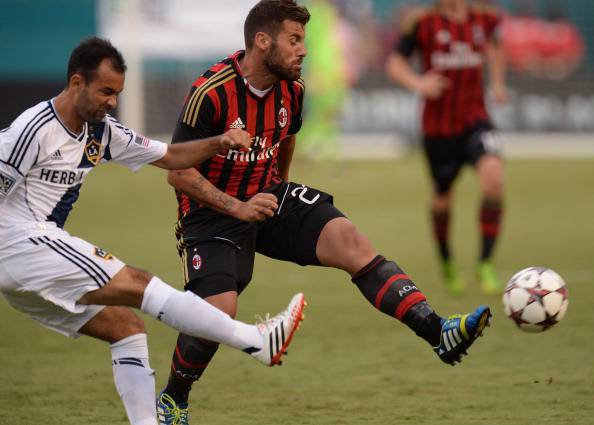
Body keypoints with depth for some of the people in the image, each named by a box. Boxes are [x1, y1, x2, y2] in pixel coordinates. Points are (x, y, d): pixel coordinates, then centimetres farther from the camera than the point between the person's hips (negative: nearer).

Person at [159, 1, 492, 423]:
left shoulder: (291, 89, -1)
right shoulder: (212, 93, -22)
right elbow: (179, 172, -19)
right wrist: (236, 208, -27)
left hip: (269, 196, 5)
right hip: (212, 211, -5)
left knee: (351, 241, -18)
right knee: (219, 309, -22)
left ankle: (439, 332, -29)